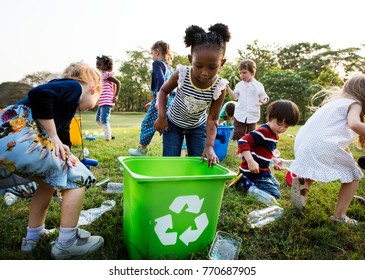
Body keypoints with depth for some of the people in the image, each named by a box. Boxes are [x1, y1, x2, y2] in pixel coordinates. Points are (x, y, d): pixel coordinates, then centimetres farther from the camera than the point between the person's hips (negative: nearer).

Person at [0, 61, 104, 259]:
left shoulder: (67, 107, 30)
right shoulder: (74, 86, 4)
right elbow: (39, 94, -16)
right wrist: (53, 137, -11)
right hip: (18, 136, -10)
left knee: (48, 182, 27)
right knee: (77, 177, 2)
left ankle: (33, 236, 36)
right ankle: (66, 243, 10)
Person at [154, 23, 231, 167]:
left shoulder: (219, 88, -25)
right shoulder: (181, 74, -28)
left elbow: (212, 120, -19)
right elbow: (164, 91, -7)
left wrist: (209, 146, -31)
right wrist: (161, 116, -17)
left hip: (197, 127, 1)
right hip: (173, 123, -1)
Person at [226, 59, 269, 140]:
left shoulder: (258, 85, -2)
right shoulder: (239, 85, 5)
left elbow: (263, 97, 2)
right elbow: (235, 96, 9)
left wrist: (264, 100, -21)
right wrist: (228, 88, -1)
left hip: (253, 115, -1)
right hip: (240, 115, 1)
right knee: (238, 134, 4)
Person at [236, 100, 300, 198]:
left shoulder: (275, 135, 9)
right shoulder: (263, 132, -22)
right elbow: (242, 141, -32)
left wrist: (275, 160, 4)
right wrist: (250, 161, -39)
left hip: (264, 170, 10)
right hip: (253, 171, -10)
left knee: (276, 186, 29)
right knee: (275, 194, -11)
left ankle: (251, 183, 16)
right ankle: (245, 182, -8)